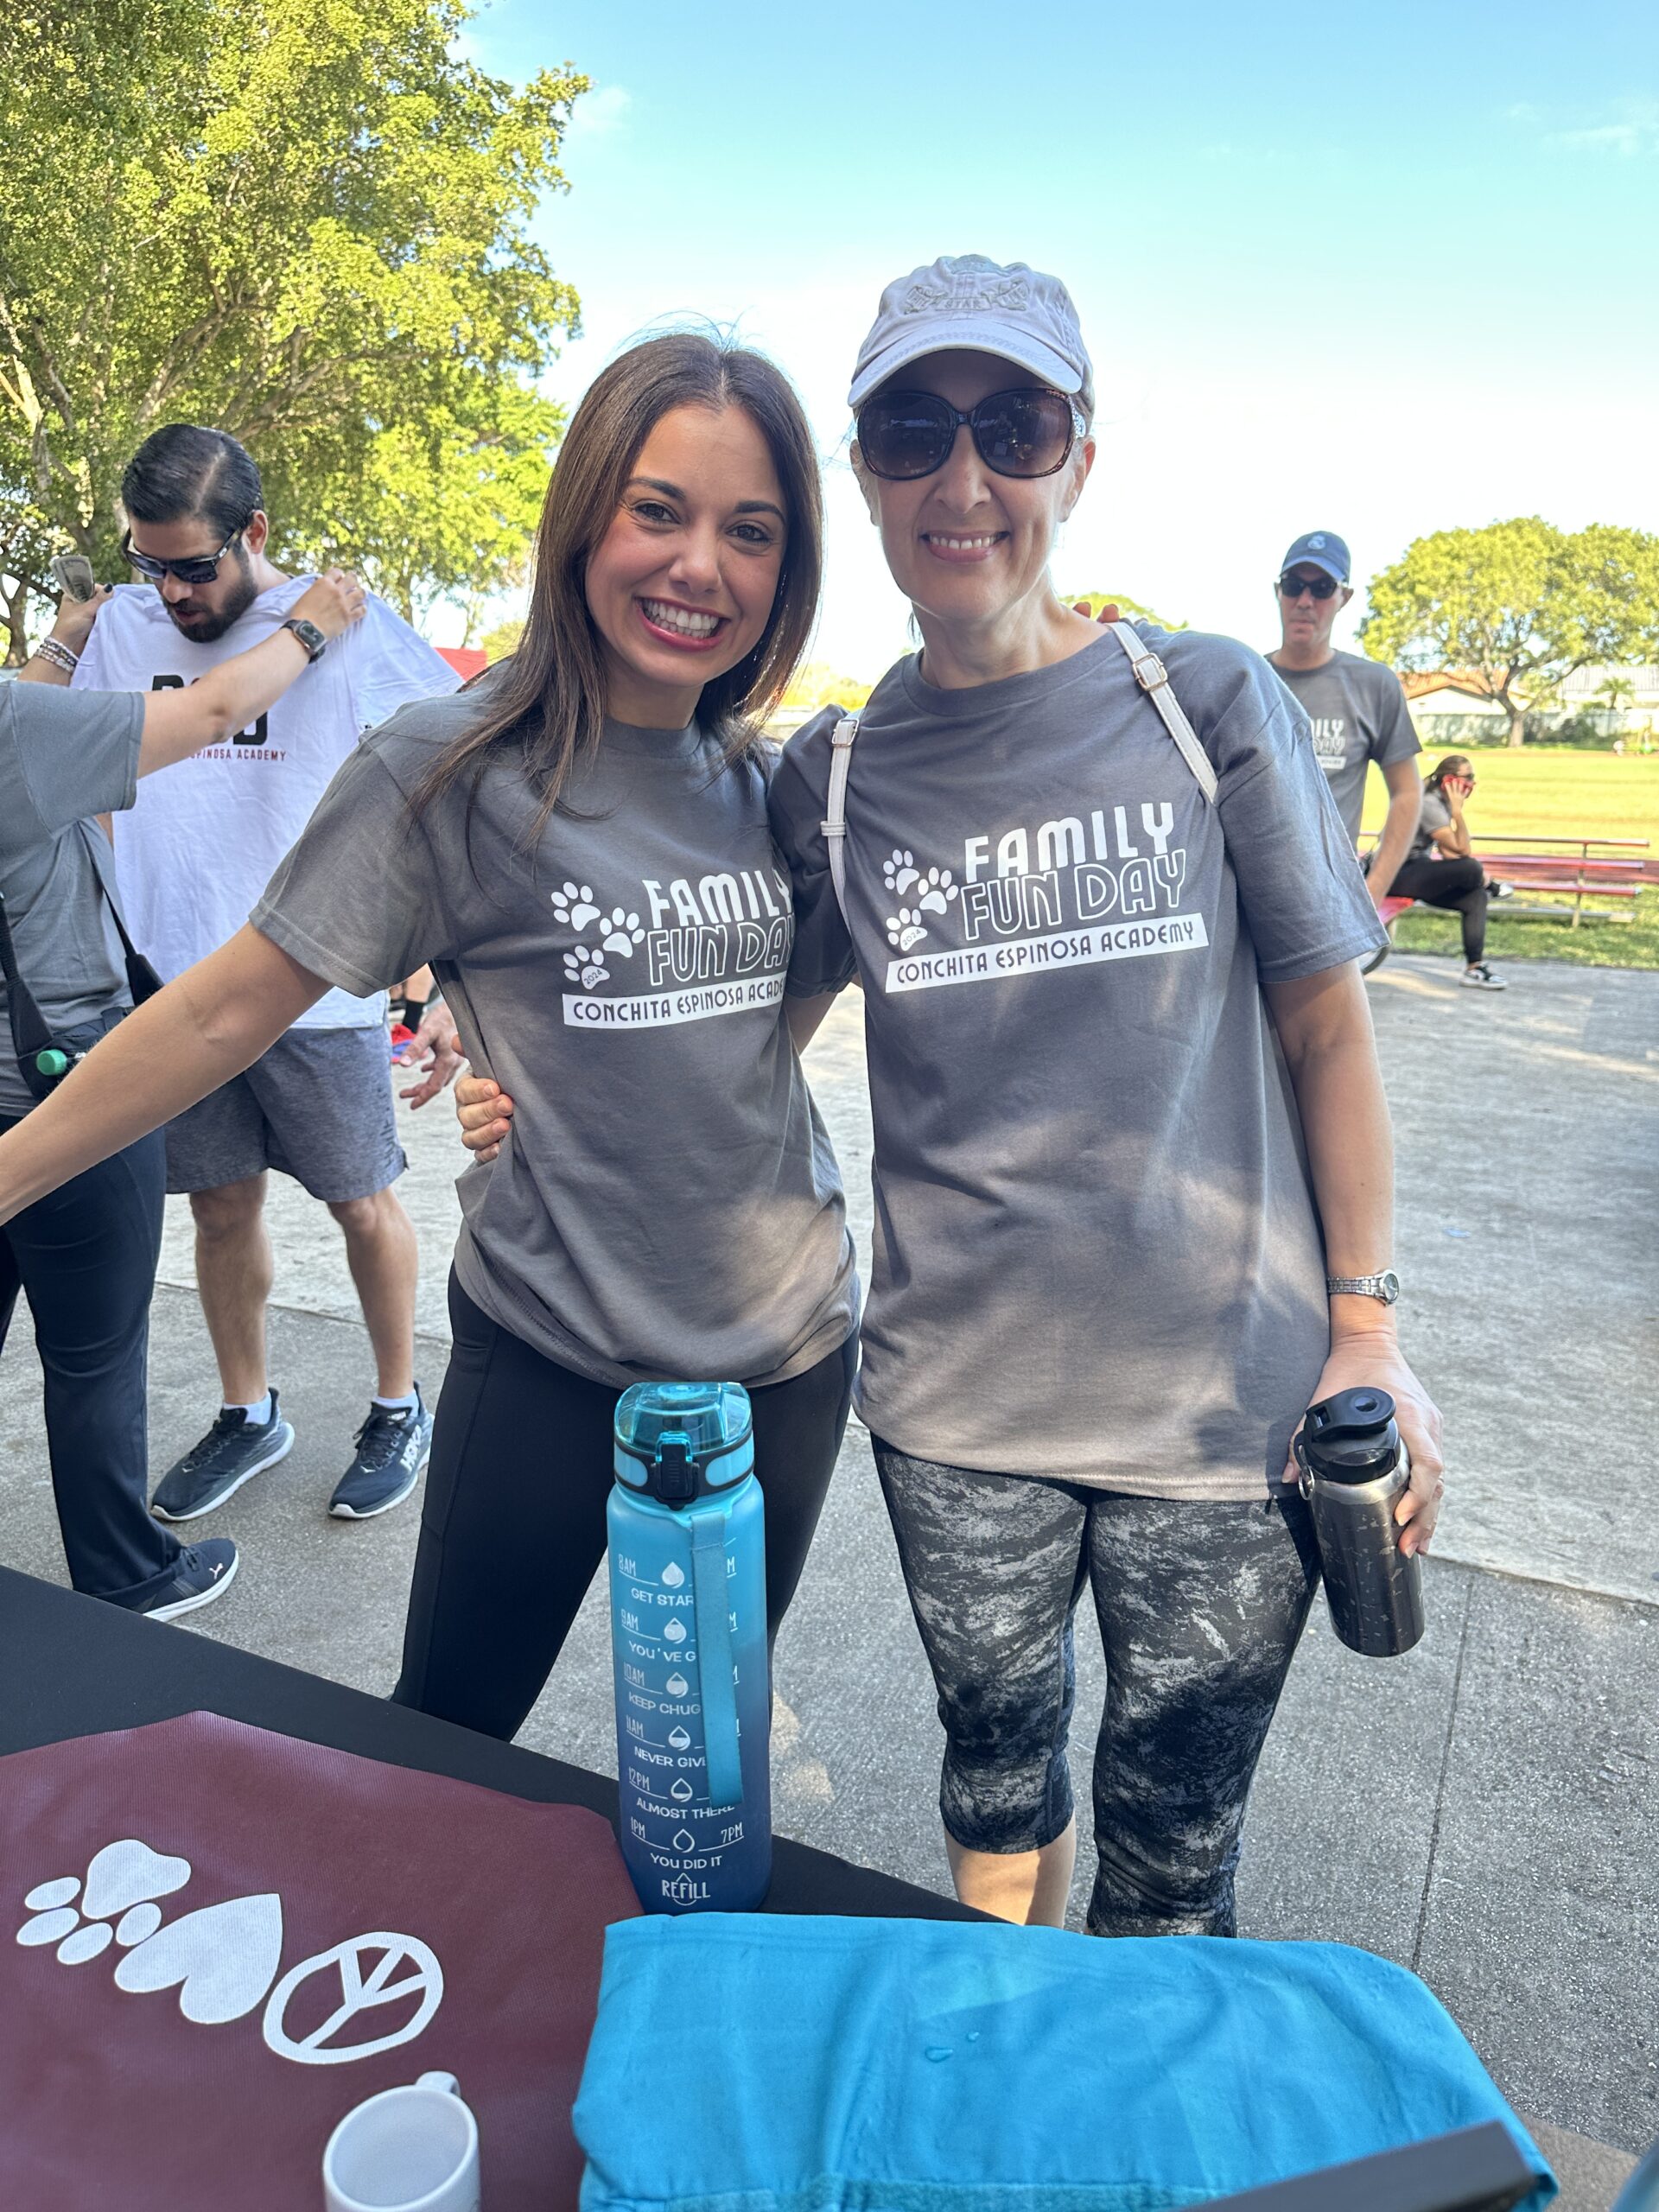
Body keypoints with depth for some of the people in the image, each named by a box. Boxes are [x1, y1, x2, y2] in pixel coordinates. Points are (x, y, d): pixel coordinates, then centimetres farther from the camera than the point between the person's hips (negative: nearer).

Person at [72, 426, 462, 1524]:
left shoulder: (353, 632, -7)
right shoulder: (124, 626, 6)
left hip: (322, 992, -4)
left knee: (363, 1202, 8)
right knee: (222, 1207, 14)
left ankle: (400, 1407, 28)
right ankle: (248, 1413, 34)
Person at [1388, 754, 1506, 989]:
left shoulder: (1442, 802, 10)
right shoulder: (1429, 803, -20)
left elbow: (1447, 851, 11)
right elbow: (1463, 850, -22)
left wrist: (1476, 873, -3)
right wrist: (1458, 810, -24)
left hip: (1413, 870, 10)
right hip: (1399, 874, -10)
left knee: (1475, 898, -4)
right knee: (1470, 868, -26)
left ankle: (1474, 967, -2)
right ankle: (1488, 886, 11)